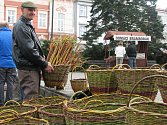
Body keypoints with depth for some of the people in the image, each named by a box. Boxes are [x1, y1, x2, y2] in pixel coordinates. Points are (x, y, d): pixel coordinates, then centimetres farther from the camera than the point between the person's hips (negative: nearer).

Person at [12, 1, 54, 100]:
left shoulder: (28, 26, 20)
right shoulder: (21, 26, -12)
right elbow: (29, 50, -19)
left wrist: (41, 57, 13)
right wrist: (44, 64, -13)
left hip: (33, 68, 10)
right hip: (28, 69, -10)